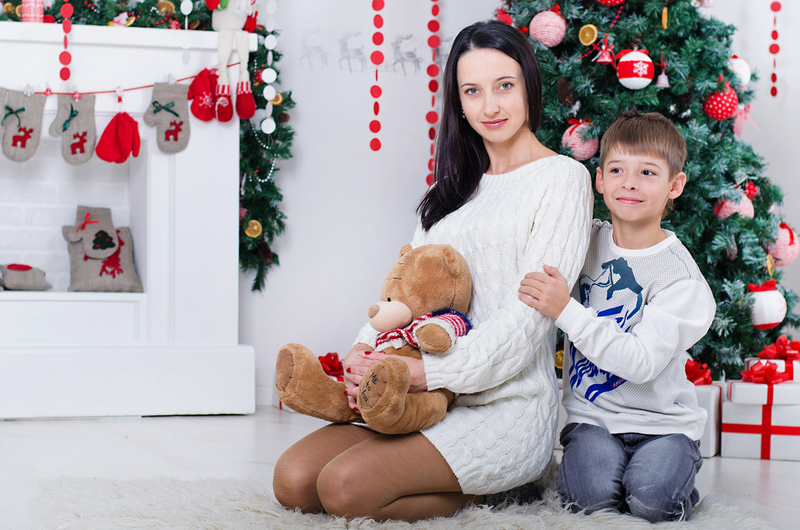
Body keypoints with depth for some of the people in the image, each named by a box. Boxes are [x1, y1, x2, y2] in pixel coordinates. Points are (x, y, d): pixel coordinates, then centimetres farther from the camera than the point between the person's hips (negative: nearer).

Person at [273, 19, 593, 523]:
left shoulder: (562, 178, -3)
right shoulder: (456, 185, 21)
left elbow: (531, 314, -12)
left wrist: (427, 372, -19)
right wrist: (365, 349, -6)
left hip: (507, 405, -7)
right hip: (430, 402, 7)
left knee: (344, 487, -26)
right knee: (294, 480, -12)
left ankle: (478, 493, -2)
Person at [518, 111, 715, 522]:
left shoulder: (680, 275, -11)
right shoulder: (585, 240, 4)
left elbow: (641, 362, -24)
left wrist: (566, 310, -28)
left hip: (661, 421, -2)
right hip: (591, 416, 2)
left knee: (650, 498, -28)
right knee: (593, 494, -27)